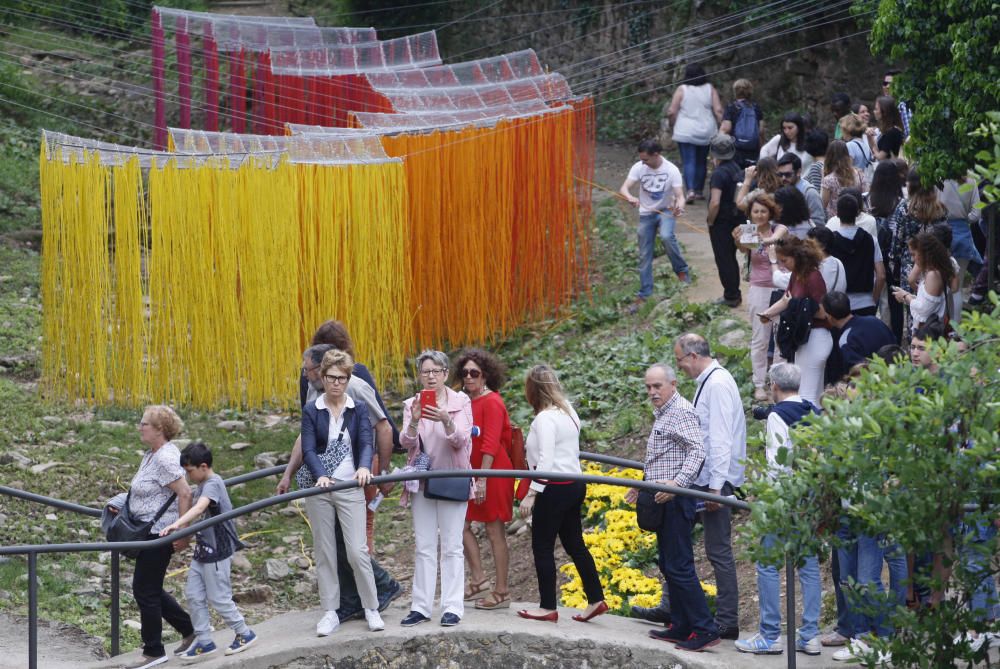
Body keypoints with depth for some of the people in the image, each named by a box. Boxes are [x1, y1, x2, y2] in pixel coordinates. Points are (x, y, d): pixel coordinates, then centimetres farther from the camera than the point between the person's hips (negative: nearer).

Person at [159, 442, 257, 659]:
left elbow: (199, 508, -39)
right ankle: (204, 641, 13)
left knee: (218, 598, 0)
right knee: (193, 595, 7)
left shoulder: (213, 484, -20)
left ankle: (245, 634, 16)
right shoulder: (203, 485, 10)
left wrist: (177, 524, -51)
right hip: (203, 550, 9)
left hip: (217, 552, -9)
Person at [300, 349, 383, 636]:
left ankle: (372, 609, 7)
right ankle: (330, 612, 12)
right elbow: (308, 449, -8)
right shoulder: (311, 410, 1)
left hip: (350, 487, -1)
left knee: (358, 550, -6)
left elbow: (367, 443, -10)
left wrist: (364, 467, -32)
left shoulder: (358, 409, 3)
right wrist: (320, 475, -27)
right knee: (324, 552, 5)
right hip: (319, 487, 1)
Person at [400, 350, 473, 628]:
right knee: (424, 547, 5)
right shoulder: (412, 404, 5)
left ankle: (452, 607, 0)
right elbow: (406, 442, -7)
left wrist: (446, 420, -31)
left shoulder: (461, 402, -2)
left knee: (451, 547, -1)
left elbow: (461, 441, -12)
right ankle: (421, 607, 7)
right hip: (423, 480, 3)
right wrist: (414, 421, -27)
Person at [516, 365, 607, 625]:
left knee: (542, 547, 1)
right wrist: (531, 446, 24)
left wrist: (531, 494, -20)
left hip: (555, 487, -9)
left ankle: (548, 608, 6)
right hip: (575, 484, 9)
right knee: (574, 543, 15)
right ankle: (595, 600, 16)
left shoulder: (545, 419, -18)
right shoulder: (568, 411, 9)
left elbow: (546, 461, -22)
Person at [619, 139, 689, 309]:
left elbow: (679, 195, -21)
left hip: (666, 211, -3)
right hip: (646, 213, 3)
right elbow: (623, 188, -19)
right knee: (644, 255, 4)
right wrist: (630, 197, -43)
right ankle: (645, 293, 15)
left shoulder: (671, 170, -18)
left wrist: (679, 205, -45)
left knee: (667, 236, -33)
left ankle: (681, 270, -11)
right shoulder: (638, 168, -13)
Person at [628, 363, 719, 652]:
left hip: (675, 499, -11)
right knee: (668, 564, 13)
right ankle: (681, 627, 18)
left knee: (679, 566, -13)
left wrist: (677, 482, -32)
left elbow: (697, 450, -24)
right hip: (663, 500, 11)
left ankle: (706, 629, -13)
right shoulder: (662, 414, 20)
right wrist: (645, 484, 29)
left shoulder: (681, 412, -13)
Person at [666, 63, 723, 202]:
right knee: (701, 162, 17)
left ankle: (691, 190, -21)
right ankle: (699, 191, 24)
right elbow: (718, 111, -4)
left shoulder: (682, 90, -7)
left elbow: (671, 112, -8)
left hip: (686, 132, -3)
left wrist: (673, 125, 9)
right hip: (707, 133, 3)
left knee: (688, 162, -4)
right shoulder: (710, 89, 0)